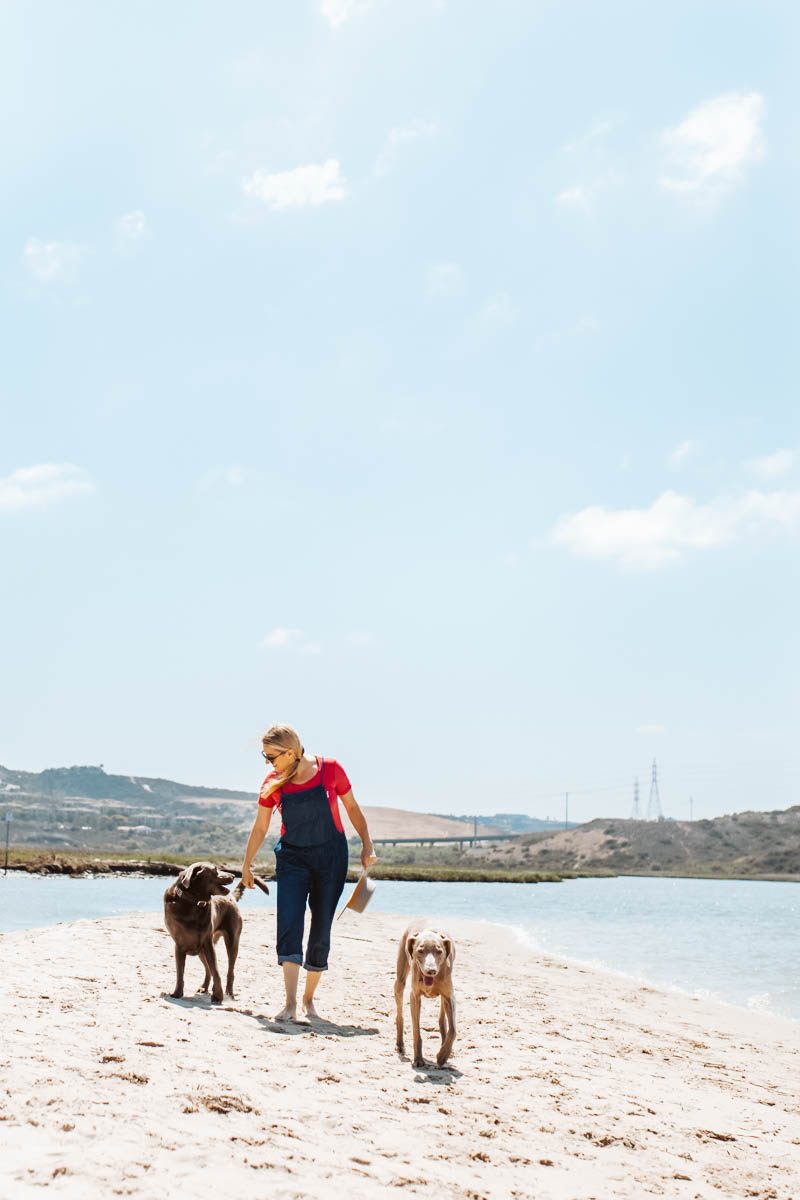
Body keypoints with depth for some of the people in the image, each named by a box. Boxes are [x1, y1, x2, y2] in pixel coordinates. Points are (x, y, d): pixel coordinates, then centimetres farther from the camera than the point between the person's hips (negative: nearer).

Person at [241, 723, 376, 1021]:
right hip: (292, 859, 1)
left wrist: (366, 845, 0)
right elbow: (260, 828, 8)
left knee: (321, 932, 2)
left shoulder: (330, 770, -10)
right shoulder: (273, 783, -4)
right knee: (288, 925, -16)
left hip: (331, 857, -1)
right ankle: (290, 1004, -21)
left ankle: (309, 999, 19)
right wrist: (246, 864, 14)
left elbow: (352, 809, 3)